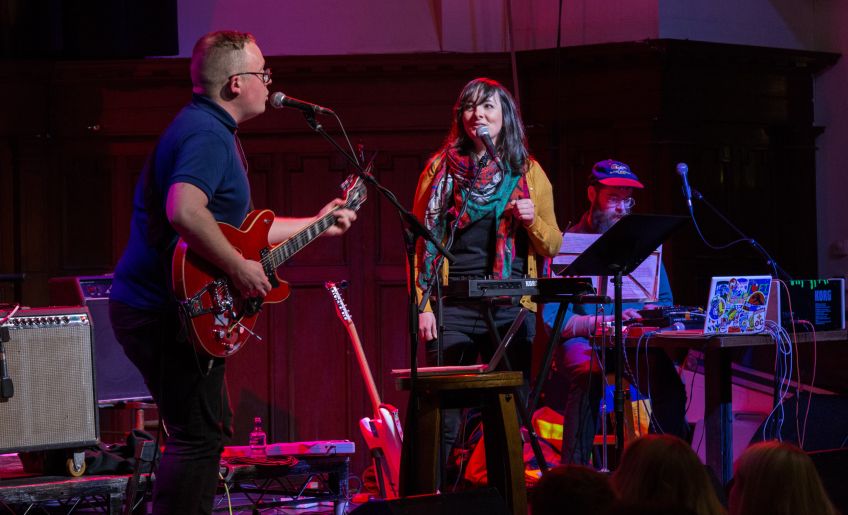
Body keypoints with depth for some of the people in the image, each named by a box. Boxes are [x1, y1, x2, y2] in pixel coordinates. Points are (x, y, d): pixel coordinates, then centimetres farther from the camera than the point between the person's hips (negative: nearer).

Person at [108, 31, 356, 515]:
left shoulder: (209, 129, 19)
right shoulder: (207, 135, -16)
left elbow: (236, 227, 27)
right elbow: (185, 211, -35)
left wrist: (315, 224, 29)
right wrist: (240, 270, -26)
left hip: (151, 307, 11)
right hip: (166, 312, -11)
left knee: (210, 431, 17)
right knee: (198, 438, -9)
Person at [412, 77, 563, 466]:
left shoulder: (528, 172, 11)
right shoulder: (441, 168, 8)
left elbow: (552, 247, 12)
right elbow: (420, 243, 6)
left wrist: (533, 220, -9)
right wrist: (423, 306, -3)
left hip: (511, 308, 1)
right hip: (453, 306, -1)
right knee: (442, 416, -5)